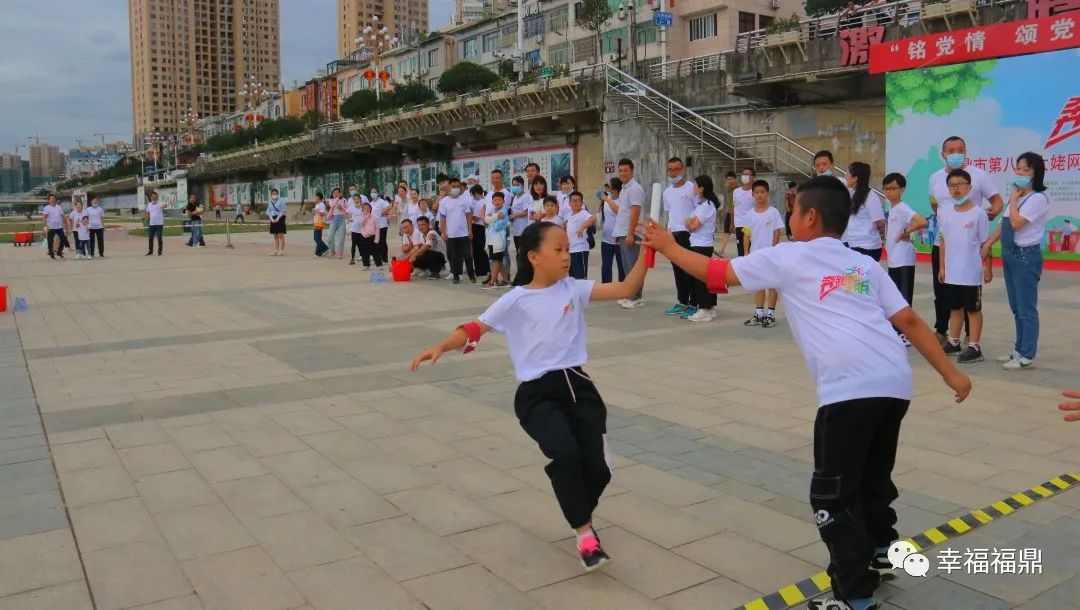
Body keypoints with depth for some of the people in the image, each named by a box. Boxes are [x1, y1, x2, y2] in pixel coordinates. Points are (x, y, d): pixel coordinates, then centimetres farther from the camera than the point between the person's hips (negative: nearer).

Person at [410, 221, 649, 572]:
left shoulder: (574, 289, 7)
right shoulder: (516, 300, -1)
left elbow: (627, 290, 2)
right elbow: (475, 328, -3)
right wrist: (442, 346, -19)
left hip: (577, 385, 3)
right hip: (537, 393, -3)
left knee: (596, 467, -4)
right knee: (565, 454, -26)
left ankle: (581, 515, 31)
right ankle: (584, 533, -4)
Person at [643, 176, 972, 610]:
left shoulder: (786, 258, 8)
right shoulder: (865, 265, 23)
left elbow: (715, 271, 14)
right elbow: (910, 321, 16)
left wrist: (667, 245, 27)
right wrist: (951, 374, 19)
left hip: (850, 389, -7)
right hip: (895, 382, 7)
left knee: (832, 496, 4)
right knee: (873, 477, 28)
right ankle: (879, 550, 48)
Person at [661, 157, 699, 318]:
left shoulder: (692, 188, -7)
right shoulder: (667, 192, 14)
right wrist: (669, 230, 14)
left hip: (689, 234, -7)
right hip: (673, 235, 7)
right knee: (678, 270, 12)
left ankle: (693, 305, 1)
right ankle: (682, 302, 22)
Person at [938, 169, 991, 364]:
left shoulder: (978, 214, -8)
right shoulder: (947, 215, 6)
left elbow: (985, 243, -5)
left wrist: (987, 268, -5)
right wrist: (942, 267, 10)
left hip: (972, 273, -5)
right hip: (951, 273, 5)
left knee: (973, 309, 4)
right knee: (955, 308, 15)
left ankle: (974, 348, 10)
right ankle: (953, 343, 26)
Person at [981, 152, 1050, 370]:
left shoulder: (1038, 198, -12)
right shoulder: (1017, 196, 14)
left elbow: (1016, 223, -21)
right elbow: (1003, 223, 17)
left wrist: (1014, 197, -11)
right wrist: (988, 244, 11)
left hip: (1026, 256, -9)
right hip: (1009, 255, 9)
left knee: (1026, 308, -3)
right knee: (1016, 307, 15)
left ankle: (1027, 356, 3)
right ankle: (1019, 349, 24)